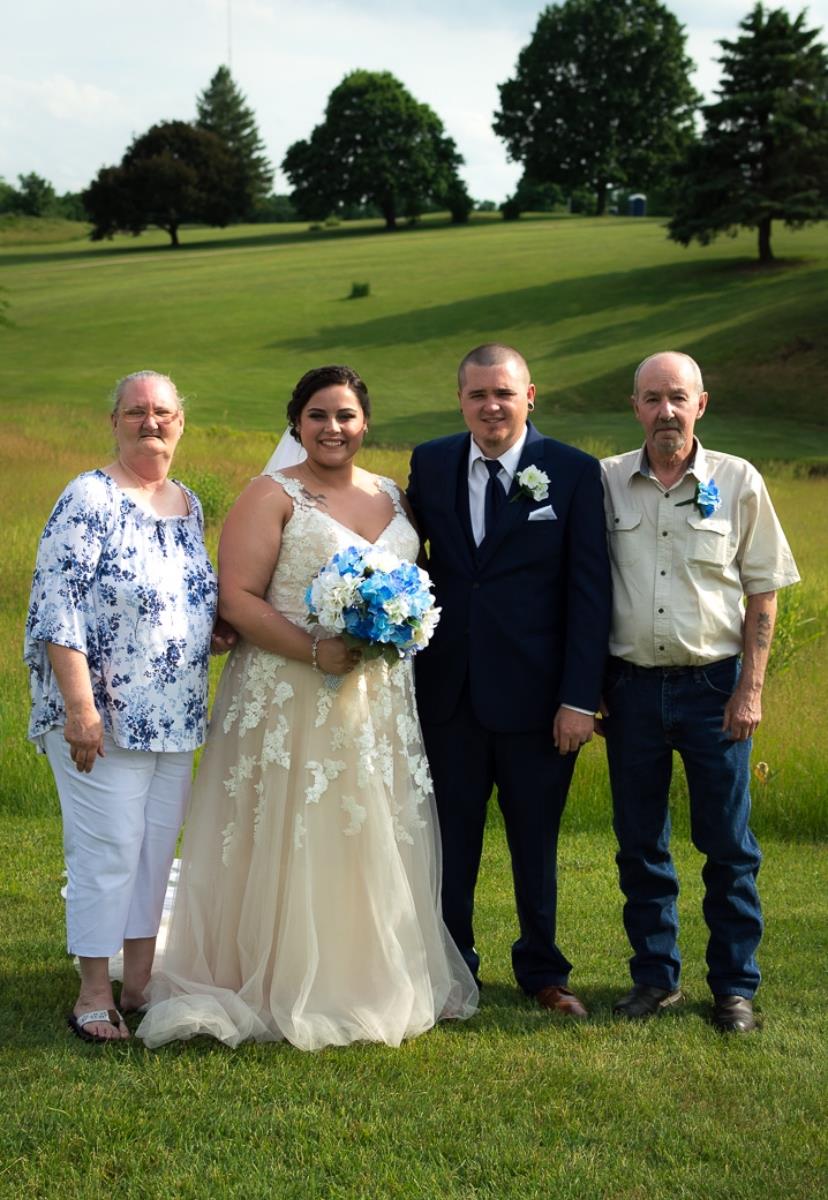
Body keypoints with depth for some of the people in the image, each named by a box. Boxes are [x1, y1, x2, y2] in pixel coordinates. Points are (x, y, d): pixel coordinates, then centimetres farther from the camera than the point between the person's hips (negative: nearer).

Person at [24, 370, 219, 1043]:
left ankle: (140, 981, 23)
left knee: (159, 847, 12)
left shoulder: (189, 505, 11)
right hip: (104, 716, -7)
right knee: (108, 850, -4)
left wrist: (223, 624, 1)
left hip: (175, 718, 7)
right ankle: (94, 997, 7)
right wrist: (80, 706, -22)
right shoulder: (90, 499, -11)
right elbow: (58, 609, -17)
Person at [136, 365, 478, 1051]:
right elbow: (236, 597, -12)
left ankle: (371, 984, 21)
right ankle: (282, 989, 7)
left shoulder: (393, 497, 14)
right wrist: (316, 650, -22)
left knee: (374, 839, 9)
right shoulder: (274, 497, -4)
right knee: (290, 844, -3)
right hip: (291, 698, -5)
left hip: (381, 703, 5)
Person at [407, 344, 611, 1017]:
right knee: (451, 838, 11)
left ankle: (542, 969, 30)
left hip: (535, 696, -2)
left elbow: (590, 591, -7)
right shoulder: (430, 464, 4)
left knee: (536, 841, 12)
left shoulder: (574, 473, -5)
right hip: (449, 691, 2)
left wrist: (579, 698, -11)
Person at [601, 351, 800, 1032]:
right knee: (640, 843, 9)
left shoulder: (739, 483, 0)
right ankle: (656, 978, 22)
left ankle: (735, 987, 15)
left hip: (714, 685, -1)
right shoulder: (606, 483, 3)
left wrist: (750, 688, -6)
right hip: (632, 686, 2)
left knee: (728, 845, 3)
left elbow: (763, 594, 2)